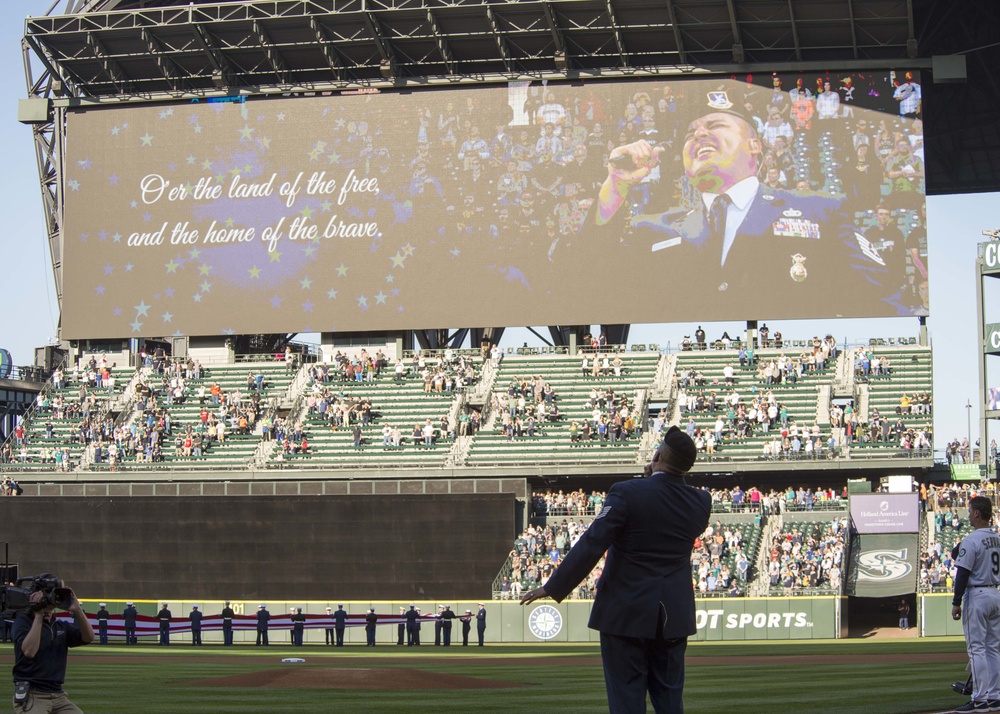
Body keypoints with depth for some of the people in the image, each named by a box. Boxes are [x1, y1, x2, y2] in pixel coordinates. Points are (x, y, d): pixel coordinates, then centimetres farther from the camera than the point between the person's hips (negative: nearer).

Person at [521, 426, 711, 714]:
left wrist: (552, 587, -12)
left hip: (626, 613, -4)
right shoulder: (700, 503, 0)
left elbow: (592, 544, -18)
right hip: (673, 617, 4)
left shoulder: (626, 493, -14)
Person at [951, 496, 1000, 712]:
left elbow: (963, 573, -17)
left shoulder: (971, 540, -15)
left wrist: (956, 603, -13)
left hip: (976, 596, -8)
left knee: (976, 648, -5)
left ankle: (980, 700, -8)